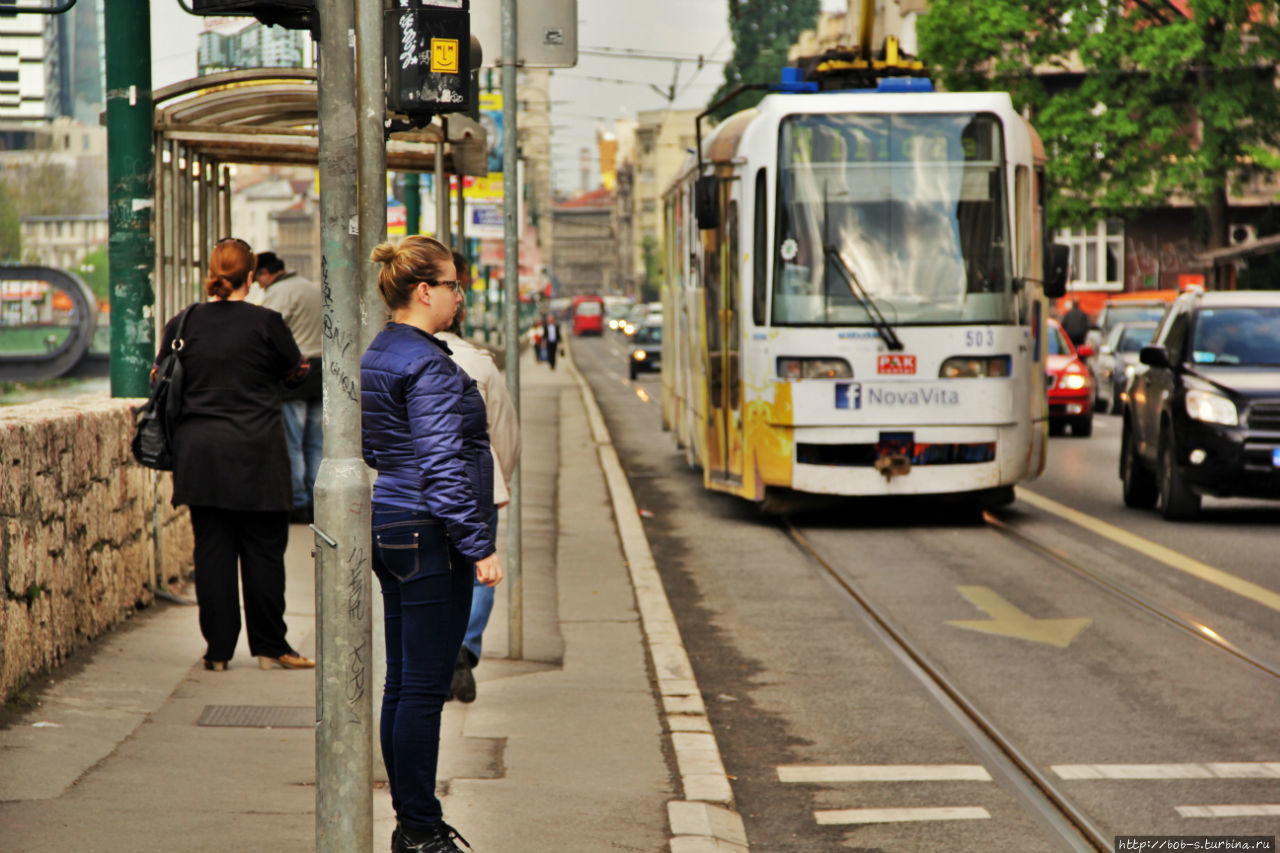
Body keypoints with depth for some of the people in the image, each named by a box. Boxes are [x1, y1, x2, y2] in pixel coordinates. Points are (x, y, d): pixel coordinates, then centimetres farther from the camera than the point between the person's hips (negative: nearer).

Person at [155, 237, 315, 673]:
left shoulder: (183, 324, 2)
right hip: (256, 453, -3)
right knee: (263, 550, 5)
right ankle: (269, 647, 10)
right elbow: (297, 371, 7)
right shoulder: (266, 323, -7)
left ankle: (218, 649, 8)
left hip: (198, 452, 3)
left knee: (212, 550, 7)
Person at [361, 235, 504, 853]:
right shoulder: (427, 363, -16)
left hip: (389, 527, 10)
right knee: (425, 687, -5)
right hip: (429, 536, -10)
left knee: (401, 682, 12)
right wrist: (479, 546, -19)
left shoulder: (376, 355, 14)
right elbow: (443, 465, -21)